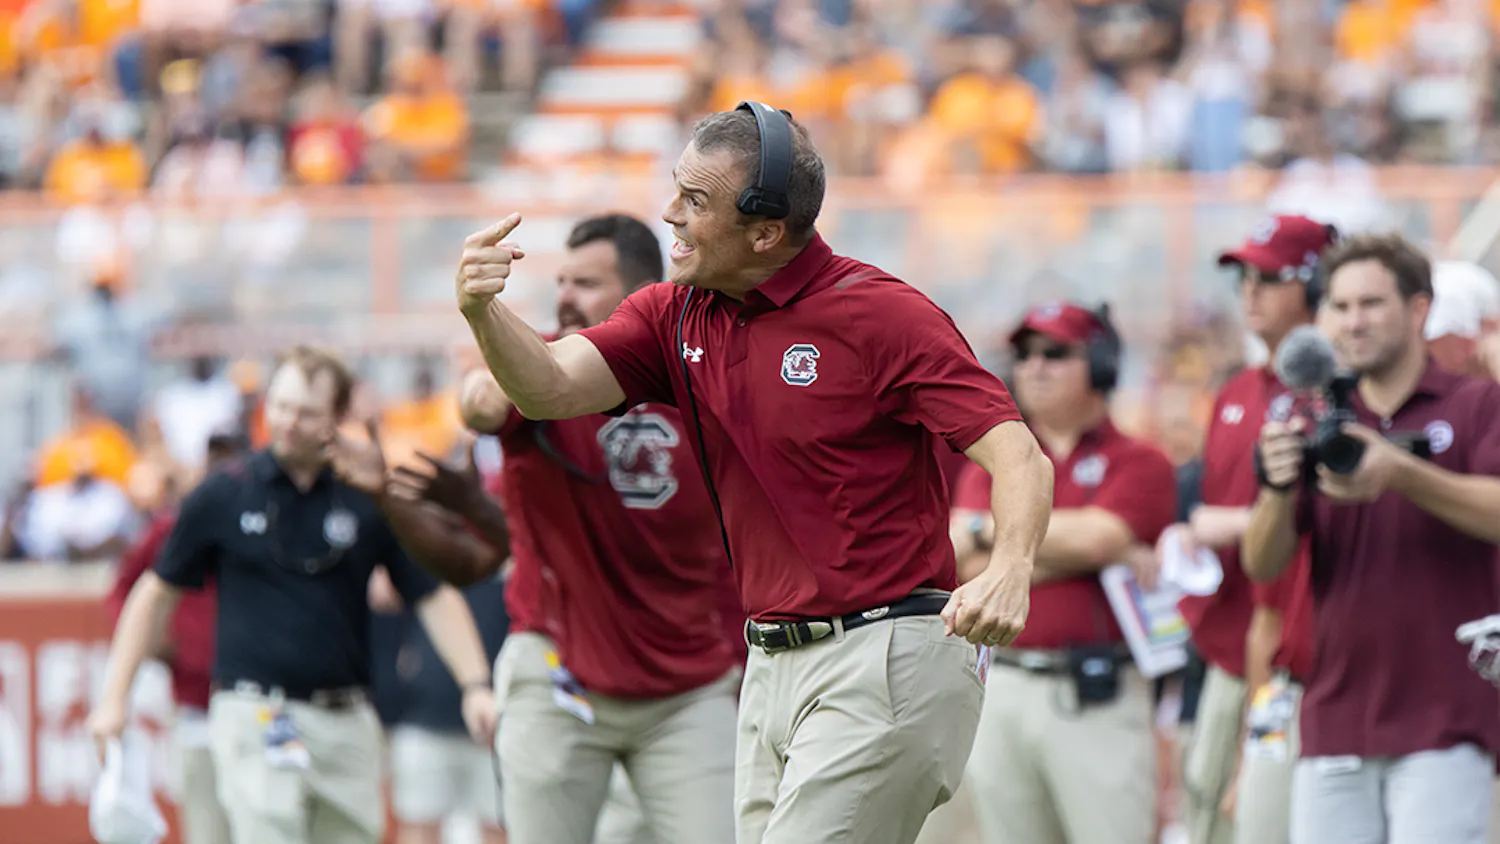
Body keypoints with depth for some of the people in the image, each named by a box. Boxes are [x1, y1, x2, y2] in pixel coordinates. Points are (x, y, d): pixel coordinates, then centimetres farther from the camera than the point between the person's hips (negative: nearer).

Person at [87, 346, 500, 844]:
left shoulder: (370, 503, 4)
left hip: (346, 724, 3)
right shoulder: (222, 497, 2)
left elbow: (434, 598, 7)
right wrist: (115, 696, 7)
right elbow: (158, 592, 11)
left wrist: (476, 685, -7)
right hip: (254, 720, -3)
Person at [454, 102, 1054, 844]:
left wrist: (1009, 571, -36)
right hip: (771, 667, 8)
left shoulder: (882, 315, -11)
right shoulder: (675, 316, 9)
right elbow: (551, 388, -3)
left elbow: (1020, 457, -17)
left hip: (888, 663, -8)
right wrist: (482, 311, -24)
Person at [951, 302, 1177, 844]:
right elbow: (973, 569, 0)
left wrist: (987, 530, -2)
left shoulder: (1138, 464, 4)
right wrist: (1079, 552, -8)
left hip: (1099, 699, -4)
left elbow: (1097, 538, -14)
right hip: (1002, 692, 5)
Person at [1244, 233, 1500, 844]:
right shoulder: (1318, 428, 14)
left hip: (1443, 725, -4)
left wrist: (1400, 474, -29)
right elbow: (1262, 564, 5)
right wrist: (1279, 489, -17)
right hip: (1334, 729, 4)